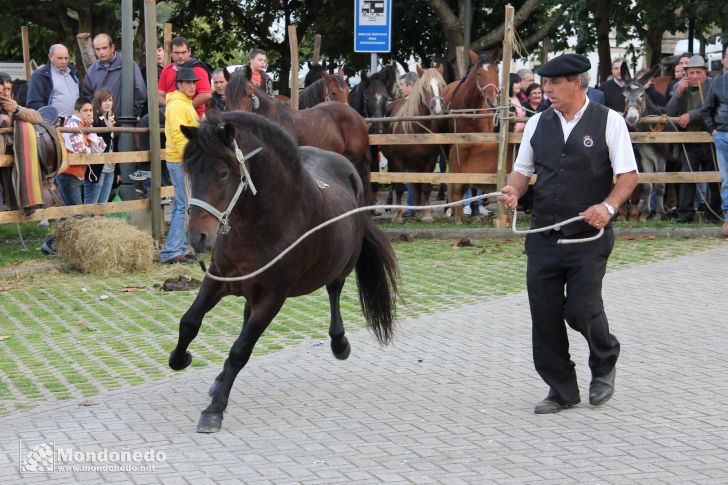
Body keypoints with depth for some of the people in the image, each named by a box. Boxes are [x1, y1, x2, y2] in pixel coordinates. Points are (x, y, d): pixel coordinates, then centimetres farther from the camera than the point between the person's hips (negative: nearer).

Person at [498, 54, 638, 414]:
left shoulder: (608, 122, -4)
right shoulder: (537, 123, 8)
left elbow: (628, 175, -5)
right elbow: (523, 169, 15)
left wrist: (607, 207, -22)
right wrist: (513, 190, -7)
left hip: (589, 236, -4)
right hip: (543, 237, 4)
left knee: (581, 310, -7)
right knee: (544, 316, 3)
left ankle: (604, 363, 26)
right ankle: (562, 391, 20)